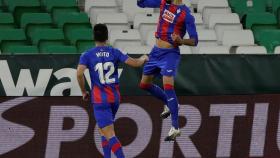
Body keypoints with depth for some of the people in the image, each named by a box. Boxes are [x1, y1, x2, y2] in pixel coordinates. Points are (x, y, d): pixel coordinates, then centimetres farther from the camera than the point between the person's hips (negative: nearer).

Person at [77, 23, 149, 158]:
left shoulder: (87, 55, -4)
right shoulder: (115, 52, 1)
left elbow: (79, 73, -18)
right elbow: (135, 63, -3)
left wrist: (84, 92, -3)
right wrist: (143, 59, 21)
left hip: (100, 99, -4)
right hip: (115, 97, 4)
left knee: (109, 134, -10)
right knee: (103, 128, 24)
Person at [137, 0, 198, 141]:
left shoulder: (186, 14, -14)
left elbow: (194, 41, -12)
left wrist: (181, 41, -32)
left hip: (170, 54, -7)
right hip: (156, 51, 7)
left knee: (168, 87, -20)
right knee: (144, 84, 17)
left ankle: (175, 128, -18)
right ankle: (170, 104, 37)